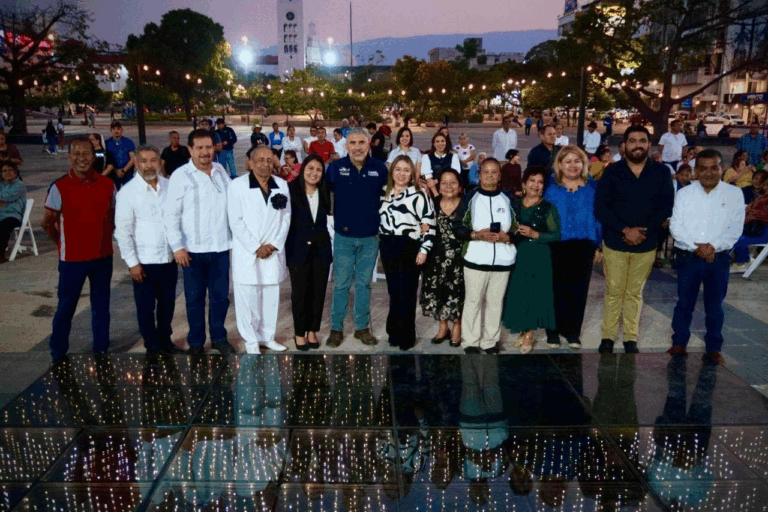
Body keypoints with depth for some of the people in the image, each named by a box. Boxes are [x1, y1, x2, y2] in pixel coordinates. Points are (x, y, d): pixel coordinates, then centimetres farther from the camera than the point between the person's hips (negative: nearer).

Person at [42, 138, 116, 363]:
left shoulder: (107, 185, -1)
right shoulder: (59, 187, -10)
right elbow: (47, 222, -1)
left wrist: (105, 239, 5)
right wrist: (63, 243, 5)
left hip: (103, 257, 3)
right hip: (72, 259, -3)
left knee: (101, 306, 14)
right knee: (66, 307, 8)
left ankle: (101, 349, 28)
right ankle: (58, 354, 22)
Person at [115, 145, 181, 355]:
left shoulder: (169, 186, -1)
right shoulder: (128, 192, -10)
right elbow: (122, 231, -9)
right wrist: (132, 262, -11)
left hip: (170, 257, 3)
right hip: (144, 261, -3)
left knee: (168, 302, 18)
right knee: (146, 306, 10)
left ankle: (165, 339, 39)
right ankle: (152, 346, 28)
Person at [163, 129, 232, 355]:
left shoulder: (221, 171, 4)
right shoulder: (180, 175, -7)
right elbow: (171, 213, -8)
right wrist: (177, 246, -13)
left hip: (220, 246, 3)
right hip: (193, 249, -3)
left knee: (220, 296, 12)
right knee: (195, 298, 10)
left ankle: (219, 337, 29)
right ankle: (195, 342, 25)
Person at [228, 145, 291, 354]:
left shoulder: (282, 185, 6)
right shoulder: (238, 185, -6)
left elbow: (286, 218, 6)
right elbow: (236, 221, -9)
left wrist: (274, 244, -5)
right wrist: (256, 247, -11)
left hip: (274, 252, 4)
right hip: (247, 252, -3)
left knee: (271, 297, 10)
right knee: (248, 299, 3)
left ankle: (268, 336, 25)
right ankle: (251, 340, 17)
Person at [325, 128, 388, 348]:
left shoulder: (379, 168, -1)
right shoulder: (336, 167, -5)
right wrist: (337, 219, 1)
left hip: (370, 237, 1)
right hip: (343, 237, -1)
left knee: (364, 284, 12)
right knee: (341, 284, 5)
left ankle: (362, 327, 25)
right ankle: (336, 329, 18)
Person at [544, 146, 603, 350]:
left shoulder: (592, 188, 6)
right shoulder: (551, 189, 3)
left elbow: (599, 217, 8)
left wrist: (598, 246, 5)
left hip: (583, 247, 1)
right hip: (557, 247, -1)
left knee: (578, 289, 7)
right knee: (556, 289, 2)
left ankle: (572, 332, 19)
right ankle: (553, 331, 15)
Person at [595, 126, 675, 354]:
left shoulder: (662, 172, 1)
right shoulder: (612, 171, -2)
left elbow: (666, 207, -2)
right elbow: (600, 208, -7)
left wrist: (643, 231, -14)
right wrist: (625, 230, -17)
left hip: (646, 244, 1)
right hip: (615, 242, -1)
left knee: (635, 293, 11)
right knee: (613, 292, 6)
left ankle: (631, 338, 21)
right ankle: (608, 336, 17)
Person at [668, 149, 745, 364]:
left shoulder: (734, 194, 0)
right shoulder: (684, 193, 1)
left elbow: (735, 228, -5)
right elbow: (676, 226, -5)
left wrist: (713, 246, -18)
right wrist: (696, 247, -15)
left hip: (719, 258, 0)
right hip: (688, 257, 0)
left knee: (714, 306, 9)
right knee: (684, 303, 9)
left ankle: (713, 347, 22)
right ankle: (679, 343, 21)